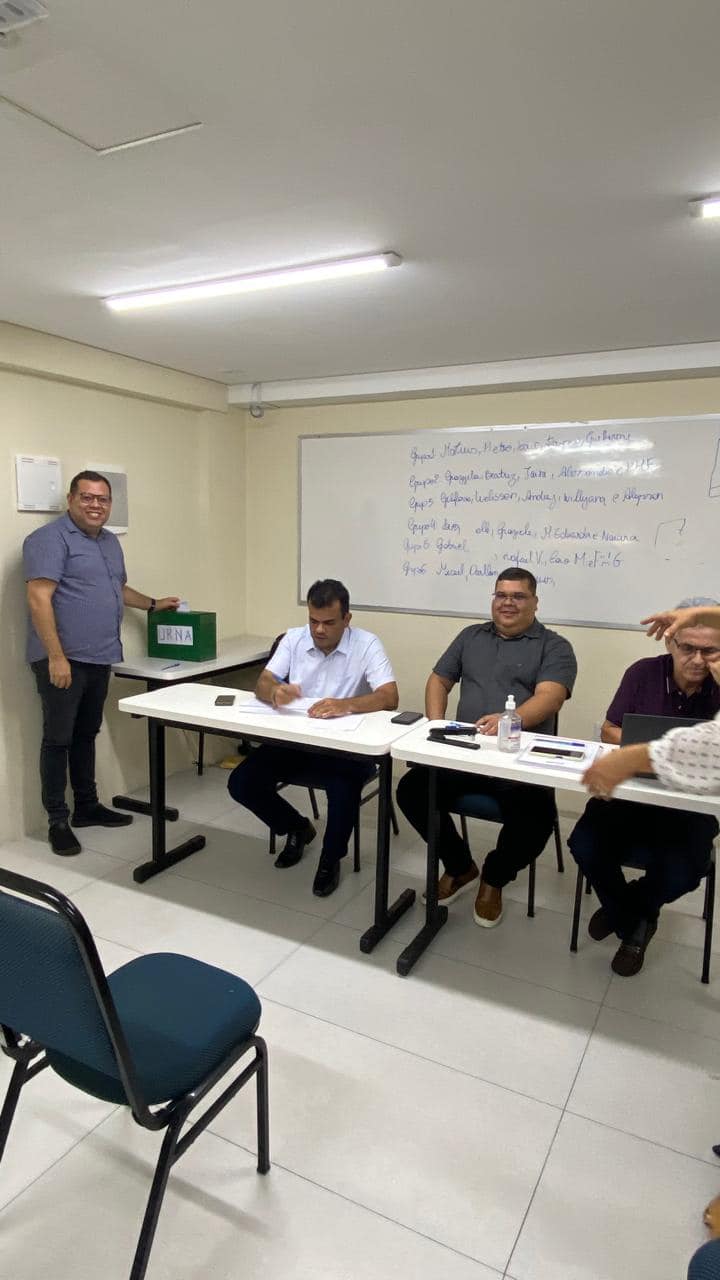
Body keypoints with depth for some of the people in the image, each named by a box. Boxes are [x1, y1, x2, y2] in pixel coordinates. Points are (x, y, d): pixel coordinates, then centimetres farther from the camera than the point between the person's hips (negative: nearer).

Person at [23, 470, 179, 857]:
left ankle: (87, 806, 28)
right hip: (63, 660, -8)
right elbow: (39, 600, -19)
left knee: (86, 735, 17)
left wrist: (153, 604, 30)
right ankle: (57, 821, 11)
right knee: (58, 739, 1)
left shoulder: (110, 541, 16)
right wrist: (56, 656, -24)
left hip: (99, 658, 8)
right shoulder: (49, 539, -11)